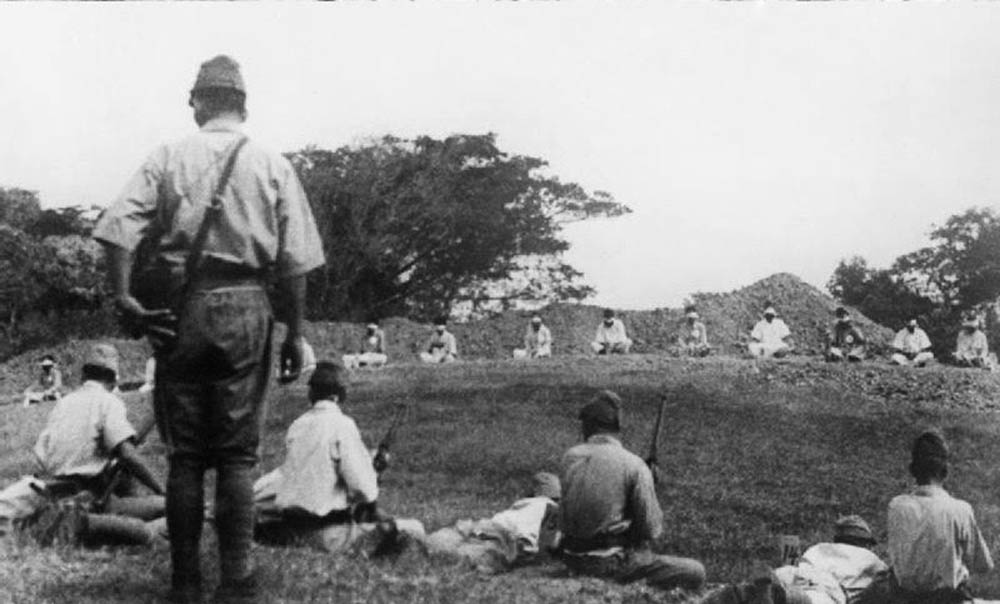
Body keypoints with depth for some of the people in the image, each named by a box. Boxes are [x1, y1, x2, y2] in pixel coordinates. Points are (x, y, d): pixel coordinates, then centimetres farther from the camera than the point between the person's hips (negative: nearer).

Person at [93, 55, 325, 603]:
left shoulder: (167, 158, 5)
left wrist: (124, 300, -9)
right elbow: (294, 263, 1)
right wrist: (293, 333, 6)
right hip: (245, 309, 0)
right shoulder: (273, 166, 6)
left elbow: (118, 229, -8)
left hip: (181, 309, 0)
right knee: (237, 453, 5)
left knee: (185, 454, 8)